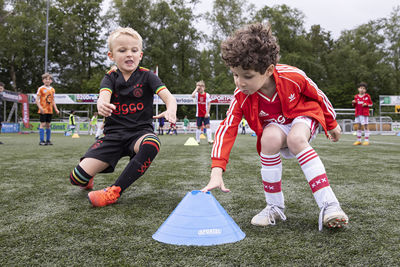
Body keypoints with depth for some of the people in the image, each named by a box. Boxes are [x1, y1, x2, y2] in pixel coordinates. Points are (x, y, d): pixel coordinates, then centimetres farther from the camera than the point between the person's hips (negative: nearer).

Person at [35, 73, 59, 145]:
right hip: (43, 110, -5)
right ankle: (41, 141, -4)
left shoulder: (52, 89, 12)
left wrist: (56, 109, 10)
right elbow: (37, 100, -7)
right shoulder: (41, 89, -3)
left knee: (48, 125, 8)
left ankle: (48, 140, 15)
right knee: (42, 124, -6)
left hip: (50, 110, 5)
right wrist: (40, 108, -20)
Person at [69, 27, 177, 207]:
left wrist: (170, 110, -38)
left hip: (140, 131, -1)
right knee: (77, 177, -14)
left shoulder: (146, 76, 2)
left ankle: (115, 191, -31)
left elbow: (168, 97, -12)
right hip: (114, 133, 2)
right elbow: (104, 94, -16)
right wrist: (102, 104, -43)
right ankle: (87, 180, 26)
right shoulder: (110, 78, 7)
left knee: (151, 144, -42)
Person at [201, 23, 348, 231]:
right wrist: (217, 171, -38)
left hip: (303, 115, -1)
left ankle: (329, 205, -35)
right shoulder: (241, 97, -23)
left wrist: (332, 125, 7)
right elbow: (227, 129, -27)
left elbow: (318, 96, -9)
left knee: (296, 139, -37)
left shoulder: (292, 77, -28)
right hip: (274, 125, 2)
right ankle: (275, 207, -20)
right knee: (270, 139, -35)